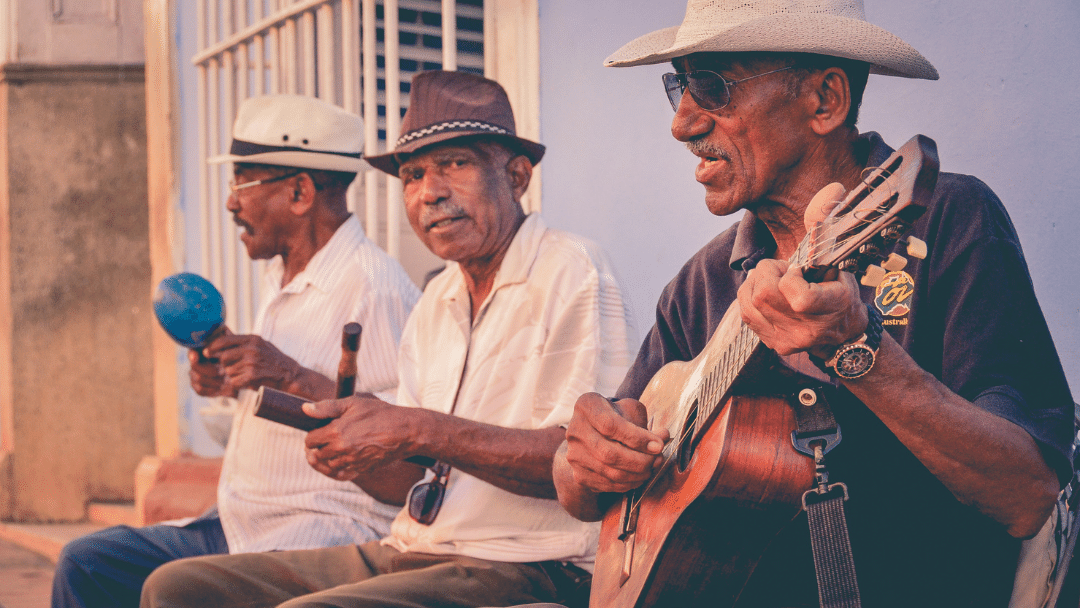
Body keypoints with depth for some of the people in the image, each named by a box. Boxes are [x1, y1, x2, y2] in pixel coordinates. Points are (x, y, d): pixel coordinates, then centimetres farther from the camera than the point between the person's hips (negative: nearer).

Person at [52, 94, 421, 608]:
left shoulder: (375, 286, -15)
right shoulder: (279, 275, 16)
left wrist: (292, 378, -25)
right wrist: (231, 382, 8)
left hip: (332, 529, -9)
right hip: (238, 525, 9)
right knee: (84, 565, 5)